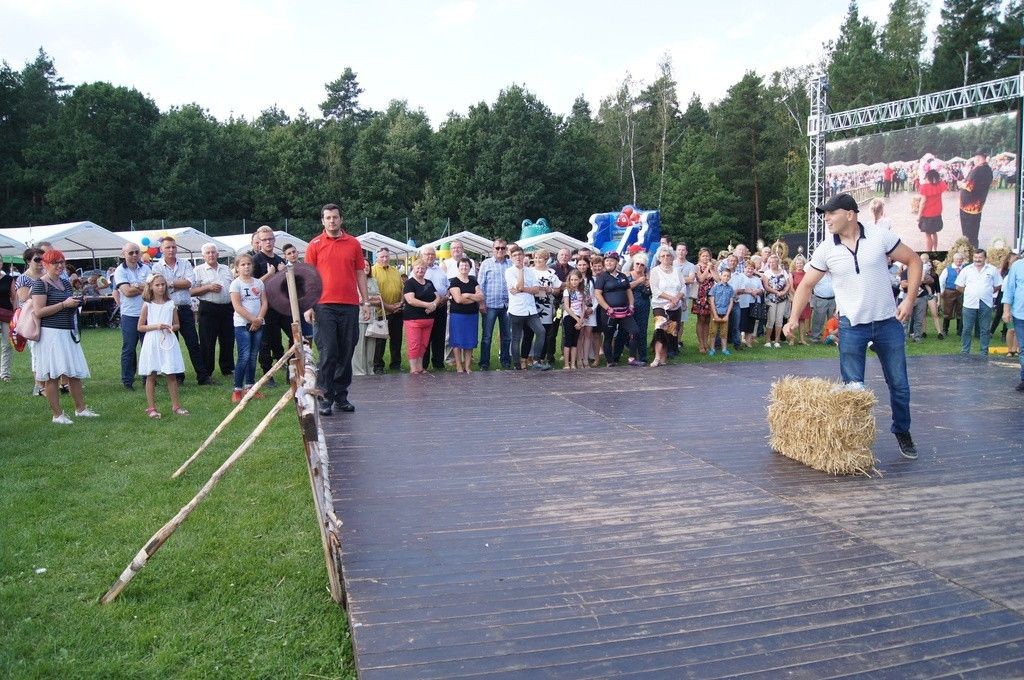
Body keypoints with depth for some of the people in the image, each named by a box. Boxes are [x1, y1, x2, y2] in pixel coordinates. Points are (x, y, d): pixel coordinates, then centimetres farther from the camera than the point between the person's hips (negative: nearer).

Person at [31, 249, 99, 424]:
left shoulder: (66, 283, 15)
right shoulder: (40, 284, -7)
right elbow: (39, 312, -15)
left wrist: (76, 303, 7)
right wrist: (64, 304, -18)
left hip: (68, 333, 8)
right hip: (50, 333, -8)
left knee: (75, 372, 11)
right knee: (52, 375, -2)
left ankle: (80, 408, 21)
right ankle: (57, 414, 3)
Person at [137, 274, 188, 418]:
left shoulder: (170, 304, 5)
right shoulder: (147, 305, -1)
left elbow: (177, 325, 11)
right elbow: (140, 327, 0)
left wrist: (171, 328, -11)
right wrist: (155, 326, -14)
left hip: (168, 342, 2)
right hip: (152, 342, -2)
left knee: (171, 375, 5)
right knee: (151, 376, 4)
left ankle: (176, 405, 13)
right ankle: (151, 407, 11)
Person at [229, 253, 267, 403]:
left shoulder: (259, 283, 11)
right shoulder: (236, 284, -2)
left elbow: (264, 303, 7)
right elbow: (237, 306, -10)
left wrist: (259, 319, -8)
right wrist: (253, 319, -13)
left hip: (258, 324, 5)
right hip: (242, 325, -4)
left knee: (253, 356, 9)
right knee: (244, 357, -11)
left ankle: (250, 386, 18)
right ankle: (237, 390, -5)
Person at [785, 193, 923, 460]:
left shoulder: (880, 236, -7)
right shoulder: (826, 249, -4)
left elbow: (913, 261, 2)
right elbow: (806, 284, 1)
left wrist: (910, 299, -6)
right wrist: (794, 318, -9)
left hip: (888, 322, 0)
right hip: (851, 326, 0)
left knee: (899, 384, 10)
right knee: (853, 388, 1)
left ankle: (903, 433, 30)